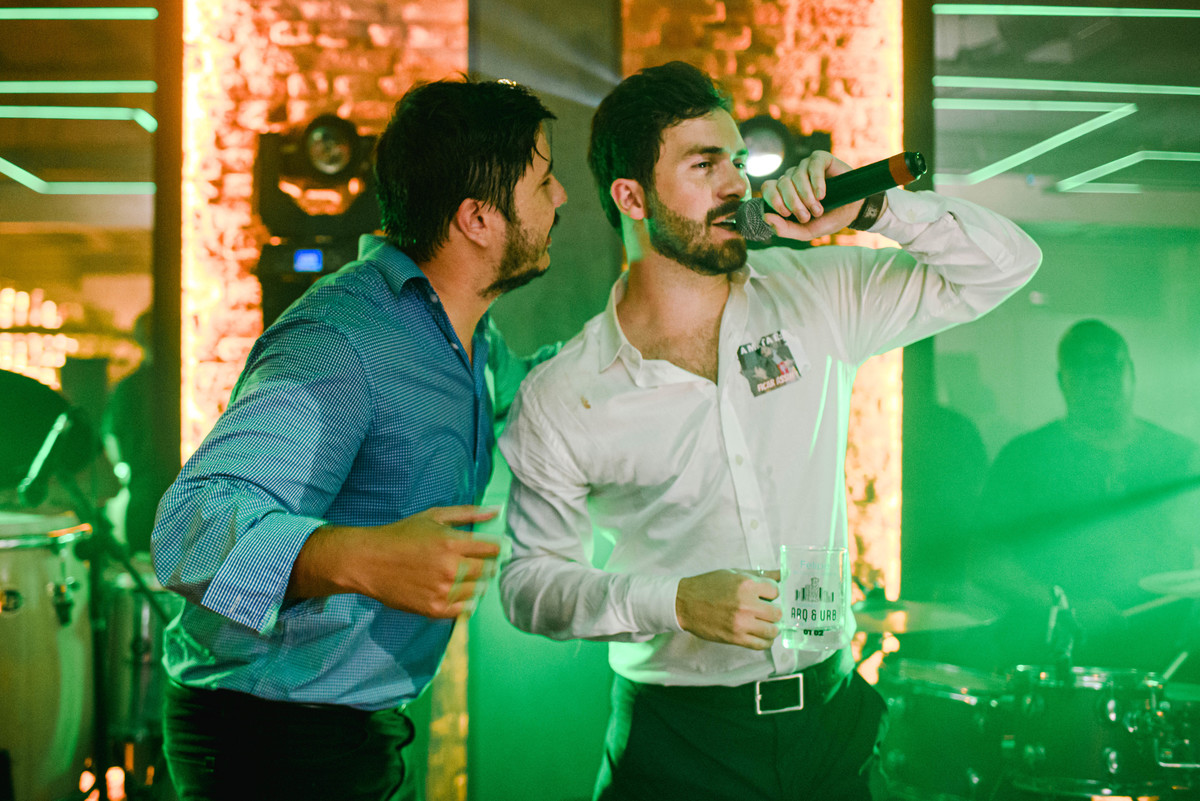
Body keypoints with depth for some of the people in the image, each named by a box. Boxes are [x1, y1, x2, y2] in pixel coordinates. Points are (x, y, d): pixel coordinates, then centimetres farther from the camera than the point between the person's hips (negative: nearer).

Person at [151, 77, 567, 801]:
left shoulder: (468, 336, 6)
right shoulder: (339, 341, -25)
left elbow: (503, 399, 28)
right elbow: (196, 518, -36)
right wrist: (361, 559, -53)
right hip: (274, 741, -8)